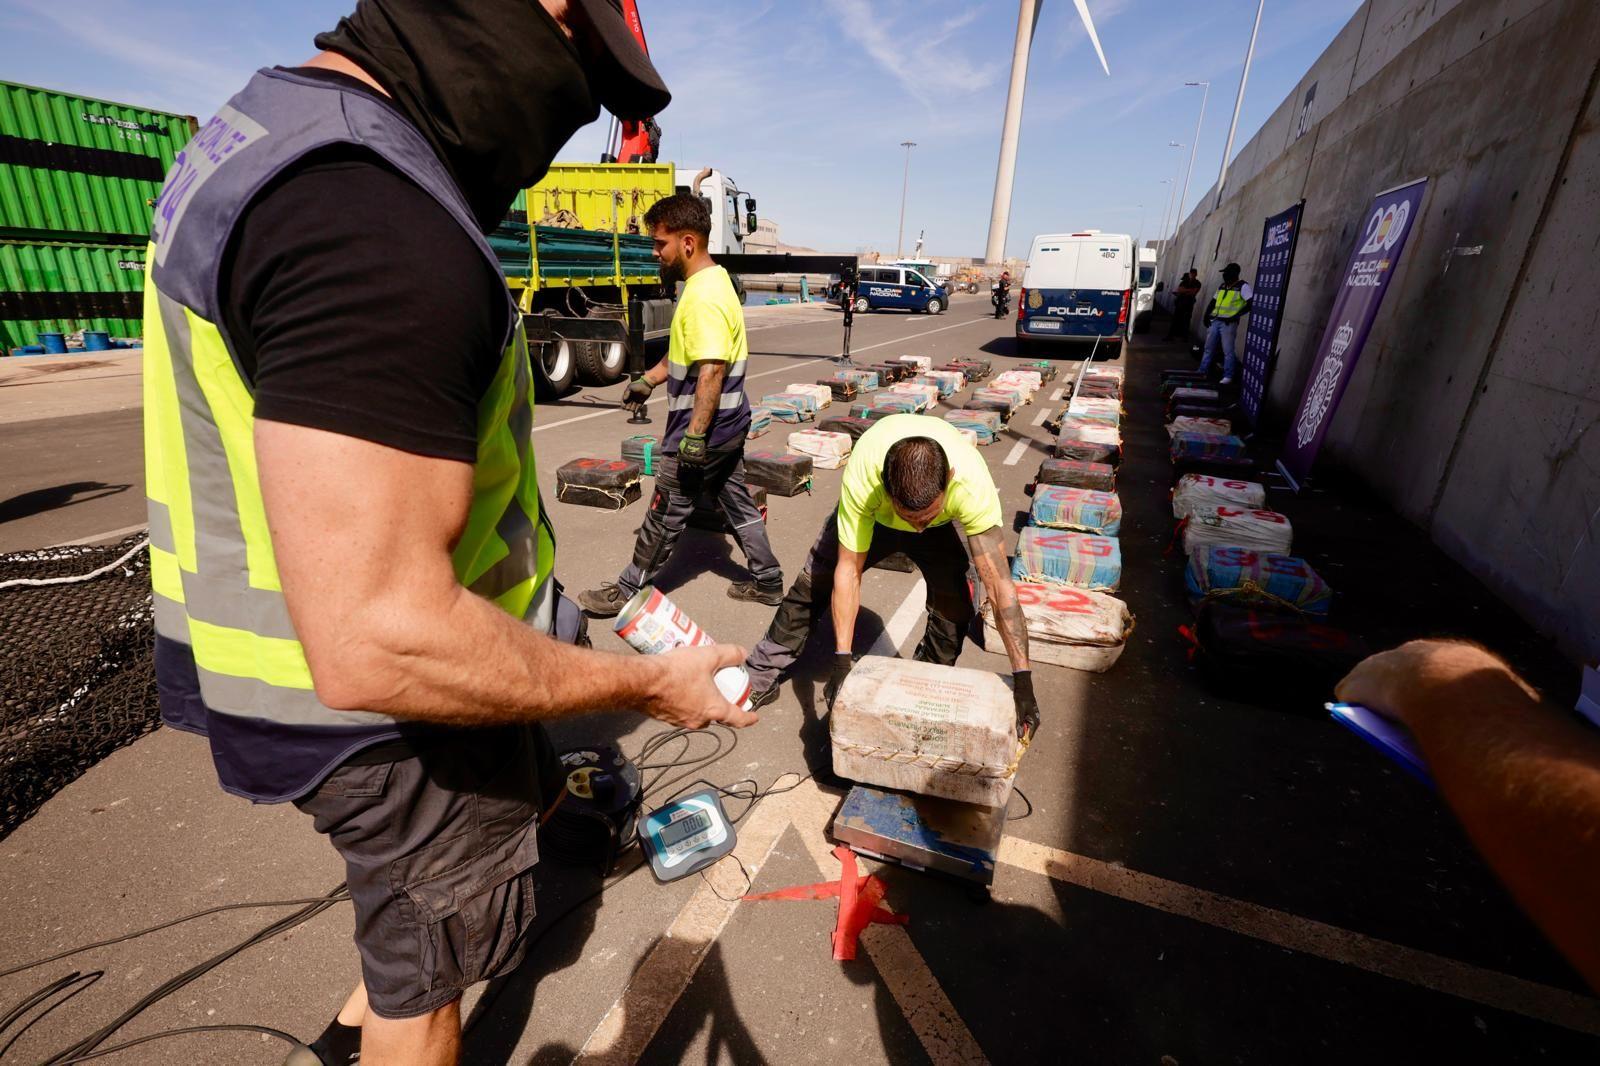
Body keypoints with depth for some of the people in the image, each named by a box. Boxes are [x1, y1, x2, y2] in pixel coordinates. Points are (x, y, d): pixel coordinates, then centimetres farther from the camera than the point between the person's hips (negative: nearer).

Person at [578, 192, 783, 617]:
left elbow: (711, 372, -26)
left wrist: (694, 435, -25)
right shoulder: (712, 281, 12)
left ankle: (628, 590, 19)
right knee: (737, 502, 17)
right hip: (727, 423, 10)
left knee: (666, 513, 3)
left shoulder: (704, 298, -21)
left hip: (706, 427, -10)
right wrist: (648, 379, 21)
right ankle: (767, 581, 27)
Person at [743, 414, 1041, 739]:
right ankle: (760, 677, 19)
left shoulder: (973, 484, -43)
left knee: (954, 609, -17)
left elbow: (1000, 585, -39)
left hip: (939, 529, 0)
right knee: (809, 587, 0)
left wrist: (1023, 680, -39)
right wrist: (841, 663, -35)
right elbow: (848, 571, -36)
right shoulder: (861, 474, -44)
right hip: (870, 515, 0)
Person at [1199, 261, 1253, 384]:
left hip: (1228, 323, -7)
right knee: (1208, 349, 10)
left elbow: (1251, 304, -11)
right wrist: (1206, 315, 9)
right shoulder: (1222, 286, 15)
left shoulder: (1242, 286, -5)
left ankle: (1228, 377, -1)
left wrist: (1235, 316, -17)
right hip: (1215, 321, 7)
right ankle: (1202, 373, 18)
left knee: (1228, 351, -5)